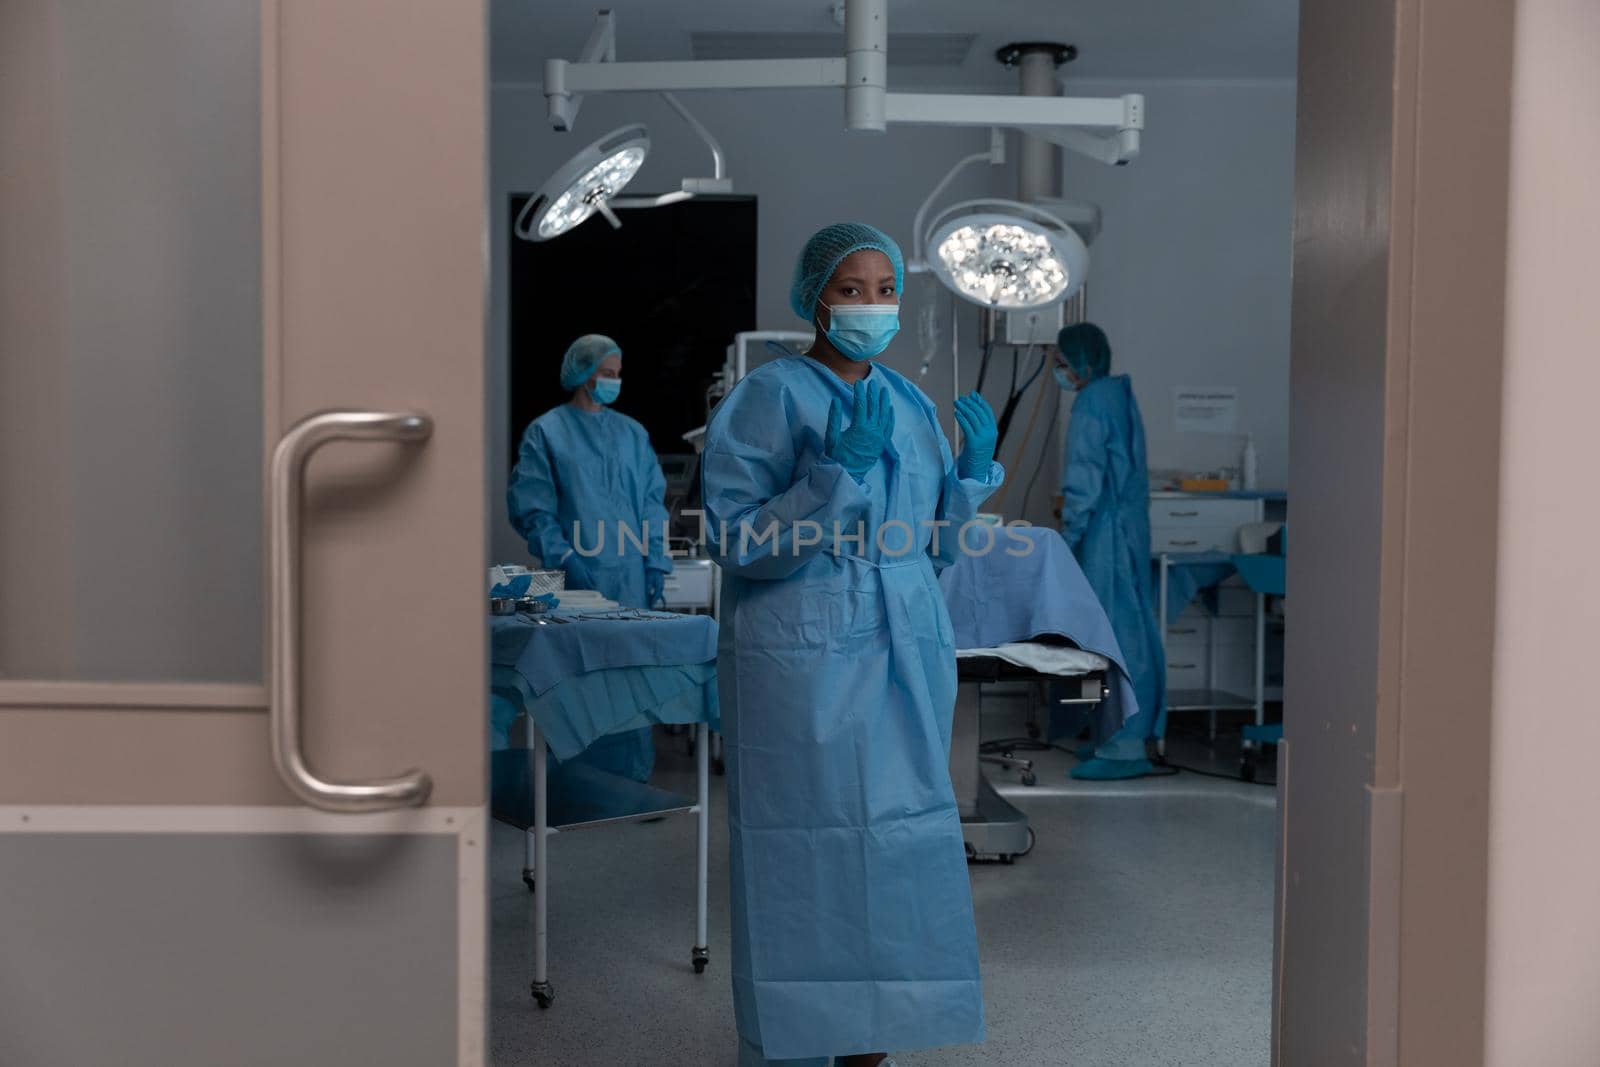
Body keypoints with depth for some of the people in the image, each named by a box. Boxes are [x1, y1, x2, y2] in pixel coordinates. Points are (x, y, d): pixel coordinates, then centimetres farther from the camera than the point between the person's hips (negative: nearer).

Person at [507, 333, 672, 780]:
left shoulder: (632, 434, 14)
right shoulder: (546, 433, 4)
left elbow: (653, 503, 13)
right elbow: (530, 506, -2)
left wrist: (656, 565, 4)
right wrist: (563, 557, -12)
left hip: (631, 579, 4)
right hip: (577, 578, -3)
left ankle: (631, 776, 11)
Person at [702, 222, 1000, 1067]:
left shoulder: (911, 404, 12)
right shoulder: (769, 398, -7)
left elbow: (934, 545, 16)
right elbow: (741, 543, -15)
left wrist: (974, 467, 0)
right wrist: (840, 468, -23)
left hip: (905, 655, 6)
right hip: (800, 660, -6)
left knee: (893, 840, 8)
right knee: (802, 851, -2)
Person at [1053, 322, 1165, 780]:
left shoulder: (1091, 407, -15)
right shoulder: (1120, 396, 14)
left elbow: (1085, 485, -19)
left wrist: (1067, 541, -14)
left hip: (1106, 535, -10)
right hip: (1128, 528, 10)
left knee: (1115, 636, -6)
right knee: (1128, 632, 13)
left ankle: (1124, 747, -2)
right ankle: (1124, 737, 21)